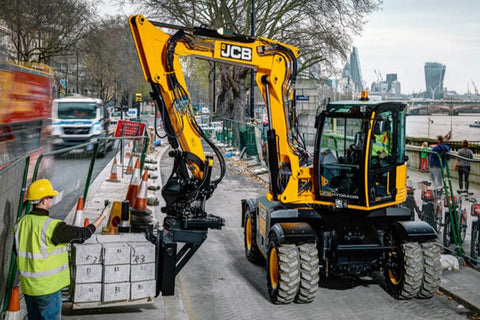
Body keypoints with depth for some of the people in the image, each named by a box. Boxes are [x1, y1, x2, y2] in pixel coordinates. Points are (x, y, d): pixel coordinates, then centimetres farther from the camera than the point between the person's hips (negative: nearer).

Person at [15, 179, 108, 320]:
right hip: (47, 287, -7)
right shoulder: (51, 226, -22)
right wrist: (101, 218, -4)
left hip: (27, 286, 7)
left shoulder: (21, 223, 0)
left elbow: (17, 250, 10)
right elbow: (83, 234, -17)